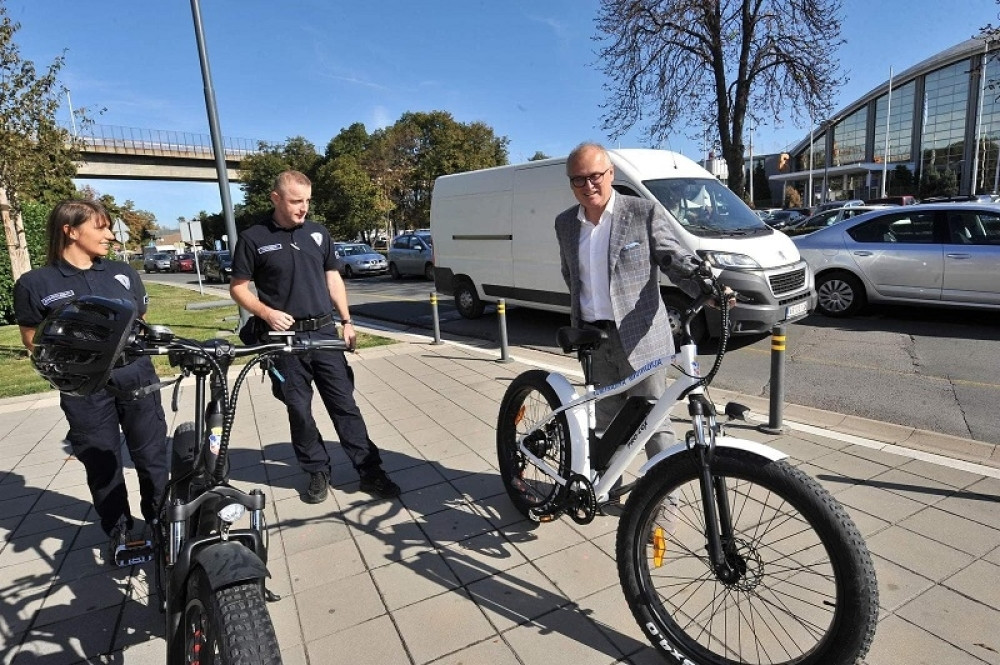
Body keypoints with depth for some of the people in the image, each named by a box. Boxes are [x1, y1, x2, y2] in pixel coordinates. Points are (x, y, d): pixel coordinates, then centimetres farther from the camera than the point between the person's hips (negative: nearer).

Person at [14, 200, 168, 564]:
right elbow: (33, 340, 4)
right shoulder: (35, 284, -3)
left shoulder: (124, 273, 8)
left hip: (137, 380, 3)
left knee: (153, 457, 10)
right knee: (101, 465, 11)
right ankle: (118, 530, 31)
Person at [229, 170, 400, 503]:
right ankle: (318, 472, 24)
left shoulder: (319, 234, 8)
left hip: (324, 333, 2)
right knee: (299, 411, 7)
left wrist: (347, 321, 8)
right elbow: (238, 287, 1)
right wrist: (267, 313, -16)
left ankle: (370, 472, 9)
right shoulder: (253, 238, -3)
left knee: (345, 404, 4)